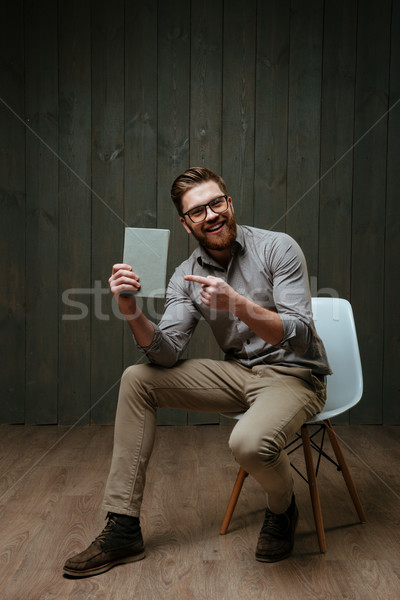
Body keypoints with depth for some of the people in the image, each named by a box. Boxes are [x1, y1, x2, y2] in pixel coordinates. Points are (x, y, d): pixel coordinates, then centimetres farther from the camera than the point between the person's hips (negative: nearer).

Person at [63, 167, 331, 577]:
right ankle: (122, 529, -2)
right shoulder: (187, 276, 1)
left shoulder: (277, 248, -13)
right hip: (238, 373, 6)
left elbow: (299, 337, -20)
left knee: (249, 443, -36)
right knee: (137, 380, -4)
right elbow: (166, 353, -8)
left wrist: (238, 303, -35)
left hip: (292, 374, -5)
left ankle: (281, 509, 5)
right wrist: (131, 311, -25)